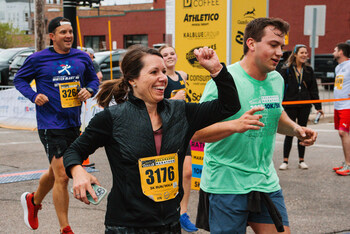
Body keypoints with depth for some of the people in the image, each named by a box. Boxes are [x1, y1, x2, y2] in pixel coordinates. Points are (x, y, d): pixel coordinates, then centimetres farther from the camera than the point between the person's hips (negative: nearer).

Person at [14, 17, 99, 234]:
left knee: (55, 173, 20)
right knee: (61, 176, -9)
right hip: (51, 125, -5)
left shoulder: (82, 57, 5)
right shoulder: (38, 59, -6)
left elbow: (93, 79, 18)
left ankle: (33, 200, 50)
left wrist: (89, 90, -4)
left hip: (74, 124, 5)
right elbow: (20, 79, 6)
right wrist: (34, 96, -11)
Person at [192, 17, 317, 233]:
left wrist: (295, 129, 5)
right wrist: (235, 125, -34)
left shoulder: (277, 80, 7)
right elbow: (196, 132, -18)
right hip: (227, 183, -6)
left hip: (267, 181, 7)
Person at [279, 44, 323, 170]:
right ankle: (285, 161, 9)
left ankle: (301, 161, 18)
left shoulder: (309, 70, 8)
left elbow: (313, 89, 11)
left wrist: (318, 106, 7)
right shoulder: (286, 70, -3)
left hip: (305, 105, 3)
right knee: (289, 133, -1)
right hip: (290, 105, -3)